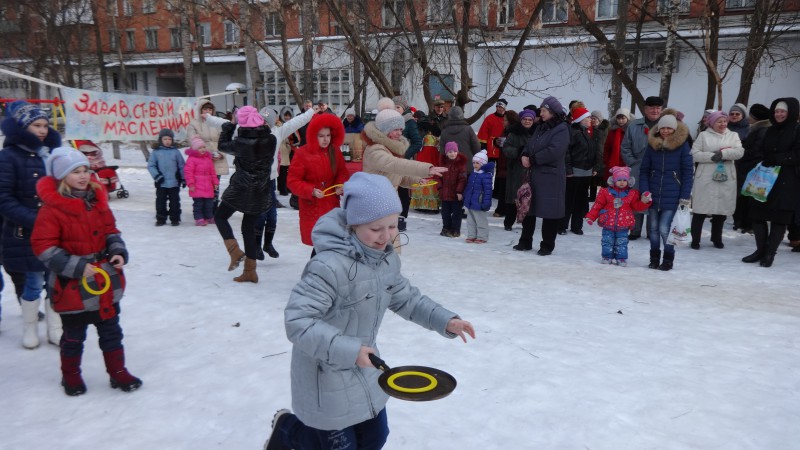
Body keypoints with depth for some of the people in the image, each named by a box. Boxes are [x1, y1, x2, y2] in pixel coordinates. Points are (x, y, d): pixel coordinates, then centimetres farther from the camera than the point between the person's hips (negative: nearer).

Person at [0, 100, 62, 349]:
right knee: (34, 282, 5)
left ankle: (55, 329, 23)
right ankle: (29, 329, 26)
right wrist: (34, 220, -22)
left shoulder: (52, 153, 7)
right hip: (26, 234, -5)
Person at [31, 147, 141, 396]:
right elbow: (43, 246, -17)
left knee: (111, 330, 14)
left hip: (106, 280, 5)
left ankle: (118, 372, 27)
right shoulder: (52, 208, -16)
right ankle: (71, 375, 34)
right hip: (73, 285, -5)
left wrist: (118, 252, -5)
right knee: (74, 335, 13)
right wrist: (76, 266, -22)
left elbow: (110, 230, 12)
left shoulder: (97, 201, 2)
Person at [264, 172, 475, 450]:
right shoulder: (330, 266, -32)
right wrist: (348, 350, -40)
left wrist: (445, 320, -1)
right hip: (327, 375, -8)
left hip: (364, 369, 8)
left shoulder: (387, 258, -3)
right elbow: (297, 321, -34)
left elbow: (405, 298, 10)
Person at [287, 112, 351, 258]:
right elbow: (292, 181, -10)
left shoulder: (335, 151, 2)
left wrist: (341, 185, -8)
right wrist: (311, 191, -23)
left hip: (332, 205, 5)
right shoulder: (302, 153, -13)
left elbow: (343, 172, 14)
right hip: (312, 208, -5)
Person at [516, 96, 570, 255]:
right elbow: (530, 144, 15)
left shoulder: (561, 129, -10)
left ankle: (547, 245, 11)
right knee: (528, 208, 12)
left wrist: (533, 160, -15)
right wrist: (525, 155, -7)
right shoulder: (540, 128, 16)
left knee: (550, 212, -1)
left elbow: (554, 152, -21)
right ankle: (525, 241, 24)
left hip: (551, 177, -8)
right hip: (534, 175, 8)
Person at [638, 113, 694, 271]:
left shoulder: (683, 145, -3)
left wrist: (685, 196, -9)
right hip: (653, 195, 3)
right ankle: (654, 258, 25)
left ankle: (668, 259, 12)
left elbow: (688, 172, -4)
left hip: (672, 197, -3)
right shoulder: (652, 145, 5)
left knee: (664, 229, -8)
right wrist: (645, 191, -5)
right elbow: (644, 170, 6)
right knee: (653, 228, 9)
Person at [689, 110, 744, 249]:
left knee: (722, 209, 9)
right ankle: (695, 239, 6)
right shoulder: (703, 135, 5)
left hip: (726, 179, 3)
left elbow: (740, 152, -4)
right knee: (700, 209, -3)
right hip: (705, 179, -2)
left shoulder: (733, 135, 11)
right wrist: (712, 157, -16)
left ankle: (717, 238, 24)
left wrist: (723, 153, -17)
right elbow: (695, 154, -5)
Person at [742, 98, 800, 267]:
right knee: (758, 214, 4)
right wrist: (760, 153, 0)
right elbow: (761, 151, 21)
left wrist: (775, 159, -17)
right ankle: (760, 249, 16)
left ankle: (770, 253, 7)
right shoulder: (770, 130, 16)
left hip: (786, 182, -6)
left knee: (779, 218, 0)